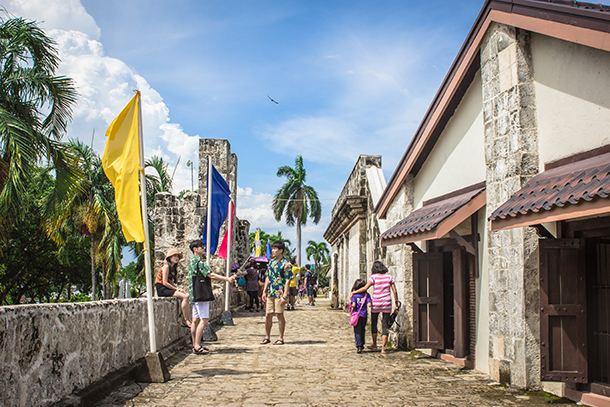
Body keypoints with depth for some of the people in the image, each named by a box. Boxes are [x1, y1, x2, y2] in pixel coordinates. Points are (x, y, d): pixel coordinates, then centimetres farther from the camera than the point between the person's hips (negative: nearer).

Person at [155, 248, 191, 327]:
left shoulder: (173, 267, 17)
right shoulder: (166, 266, -11)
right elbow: (165, 283, -17)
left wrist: (178, 288, -2)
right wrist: (177, 289, -13)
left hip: (168, 288, 9)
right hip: (162, 289, -9)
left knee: (187, 295, -11)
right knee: (185, 296, -22)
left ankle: (184, 320, -14)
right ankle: (186, 320, -18)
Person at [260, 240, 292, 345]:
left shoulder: (285, 264, -8)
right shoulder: (271, 262, 13)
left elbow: (287, 281, -11)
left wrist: (284, 296, -17)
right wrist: (264, 291, 12)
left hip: (279, 293, -6)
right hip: (270, 293, 6)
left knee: (279, 314, -1)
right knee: (268, 315, 8)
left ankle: (281, 338, 8)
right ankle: (267, 337, 19)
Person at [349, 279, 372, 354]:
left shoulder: (354, 295, -6)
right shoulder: (366, 295, -1)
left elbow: (353, 305, -16)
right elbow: (369, 304, -10)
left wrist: (352, 309, 3)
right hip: (364, 315, 3)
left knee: (357, 331, 0)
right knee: (362, 330, 19)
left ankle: (359, 346, -11)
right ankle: (362, 345, 31)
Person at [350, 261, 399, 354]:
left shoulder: (374, 277, -4)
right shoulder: (389, 277, 4)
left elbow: (365, 288, -13)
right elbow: (394, 291, 2)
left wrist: (353, 292, -6)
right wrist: (396, 303, 10)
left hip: (376, 303, -2)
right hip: (387, 303, 2)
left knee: (374, 323, 16)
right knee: (385, 325, 5)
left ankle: (374, 345, 26)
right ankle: (383, 347, 1)